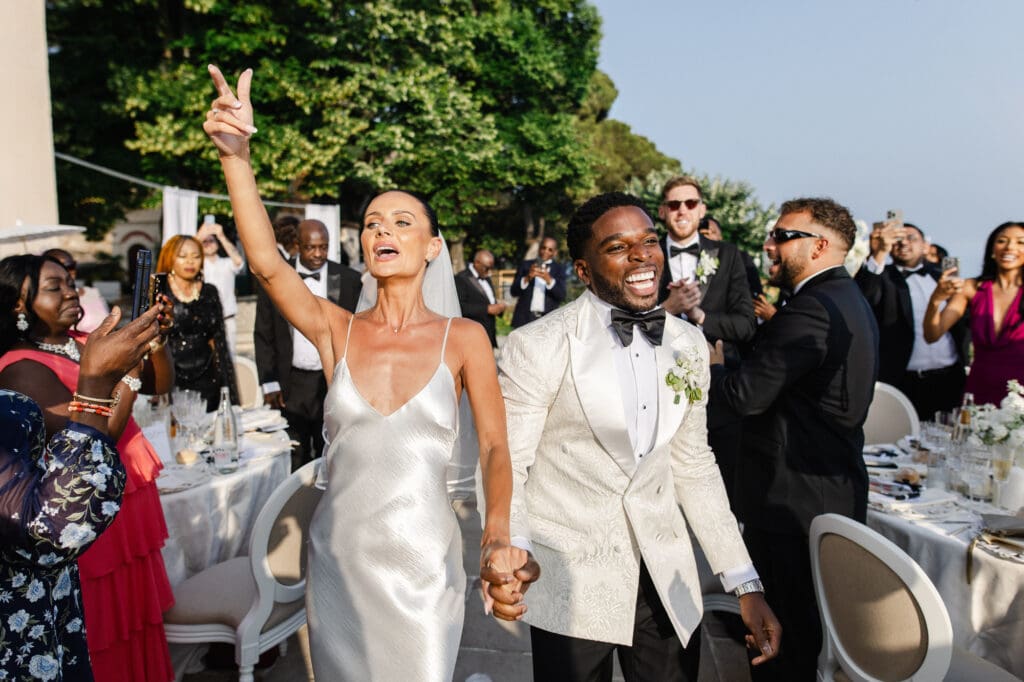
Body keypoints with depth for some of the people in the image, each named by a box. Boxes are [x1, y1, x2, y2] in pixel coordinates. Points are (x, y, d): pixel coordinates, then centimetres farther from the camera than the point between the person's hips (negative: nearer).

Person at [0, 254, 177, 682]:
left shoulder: (83, 343, 4)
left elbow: (161, 384, 6)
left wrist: (157, 340, -12)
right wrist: (131, 364, -23)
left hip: (127, 505, 7)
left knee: (134, 620, 20)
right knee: (101, 636, 9)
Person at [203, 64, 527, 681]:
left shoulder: (464, 339, -6)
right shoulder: (335, 329, -3)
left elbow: (495, 447, -7)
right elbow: (266, 263, -19)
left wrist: (498, 539, -22)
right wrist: (236, 155, -30)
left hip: (425, 558, -2)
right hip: (339, 554, 2)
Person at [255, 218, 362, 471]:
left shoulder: (349, 280, 0)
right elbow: (263, 334, 7)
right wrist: (269, 383, 1)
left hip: (334, 386, 0)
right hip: (290, 387, 1)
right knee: (294, 466, 6)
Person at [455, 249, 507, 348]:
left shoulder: (486, 278, 19)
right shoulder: (461, 279, -8)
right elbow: (460, 307, -18)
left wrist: (499, 306, 3)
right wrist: (487, 309, -21)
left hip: (490, 335, 8)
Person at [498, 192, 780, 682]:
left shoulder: (688, 344, 1)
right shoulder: (537, 348, -15)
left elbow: (693, 463, 8)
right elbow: (505, 468, -10)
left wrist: (746, 585, 5)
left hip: (667, 577, 5)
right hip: (571, 582, -4)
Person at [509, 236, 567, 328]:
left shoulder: (559, 269, 8)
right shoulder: (526, 265, 11)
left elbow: (561, 296, -3)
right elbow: (514, 291, 5)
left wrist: (549, 280, -19)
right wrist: (527, 278, -12)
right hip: (525, 318, 1)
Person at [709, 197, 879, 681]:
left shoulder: (811, 308, -21)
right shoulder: (851, 301, 12)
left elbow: (745, 394, -24)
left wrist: (714, 365, -6)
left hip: (792, 497, -10)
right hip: (838, 490, 10)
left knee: (786, 629, 4)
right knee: (815, 622, 23)